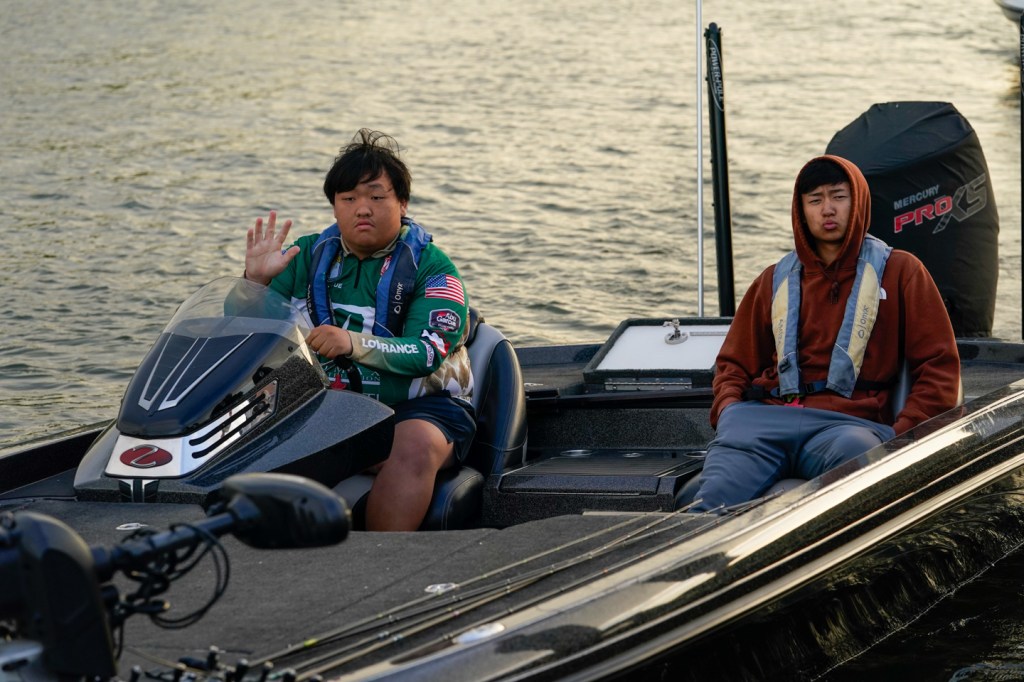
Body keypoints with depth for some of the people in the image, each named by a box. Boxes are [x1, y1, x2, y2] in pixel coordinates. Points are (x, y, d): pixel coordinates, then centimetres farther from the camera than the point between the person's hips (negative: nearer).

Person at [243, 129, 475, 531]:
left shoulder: (431, 268, -2)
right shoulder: (310, 256, 11)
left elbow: (428, 353, -16)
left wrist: (352, 343, -32)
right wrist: (256, 280, -14)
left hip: (422, 405, -4)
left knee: (413, 448, -37)